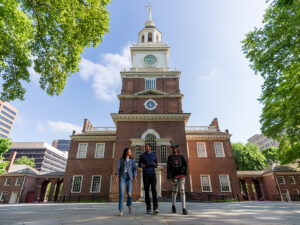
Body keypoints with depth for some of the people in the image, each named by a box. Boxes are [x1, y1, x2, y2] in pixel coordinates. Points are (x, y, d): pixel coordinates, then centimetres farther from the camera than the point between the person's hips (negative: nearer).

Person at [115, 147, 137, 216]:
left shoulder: (132, 160, 15)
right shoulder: (121, 160, 11)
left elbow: (134, 169, 6)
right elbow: (118, 168, 0)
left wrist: (135, 177, -7)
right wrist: (117, 176, -15)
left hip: (129, 177, 1)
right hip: (122, 176, -1)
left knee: (129, 193, -4)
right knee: (121, 193, -14)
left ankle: (129, 205, 25)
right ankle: (121, 210, -8)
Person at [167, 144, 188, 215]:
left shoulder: (181, 156, 14)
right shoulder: (170, 157, 11)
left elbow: (184, 164, 2)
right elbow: (168, 167, 3)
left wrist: (183, 168, -20)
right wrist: (169, 176, -7)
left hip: (181, 175, 0)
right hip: (174, 175, 0)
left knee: (182, 190, -9)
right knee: (174, 190, 7)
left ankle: (184, 208, -9)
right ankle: (173, 205, 27)